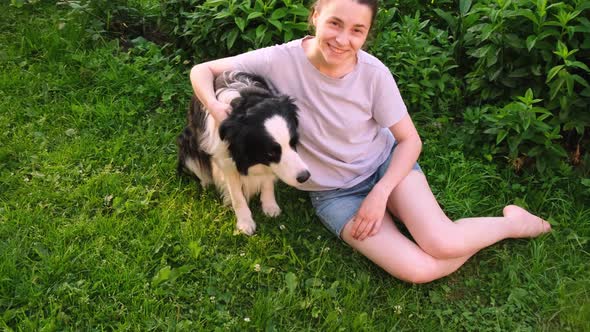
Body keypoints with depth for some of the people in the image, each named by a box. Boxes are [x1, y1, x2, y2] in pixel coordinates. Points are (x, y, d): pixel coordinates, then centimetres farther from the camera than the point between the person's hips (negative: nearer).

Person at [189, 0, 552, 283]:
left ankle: (512, 221, 5)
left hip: (386, 162, 0)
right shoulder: (281, 61, -19)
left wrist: (380, 193, -18)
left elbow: (410, 140, -6)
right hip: (334, 193, 0)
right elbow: (202, 71, -10)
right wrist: (217, 109, -30)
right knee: (418, 270, -21)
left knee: (443, 244, -26)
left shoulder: (374, 73, -17)